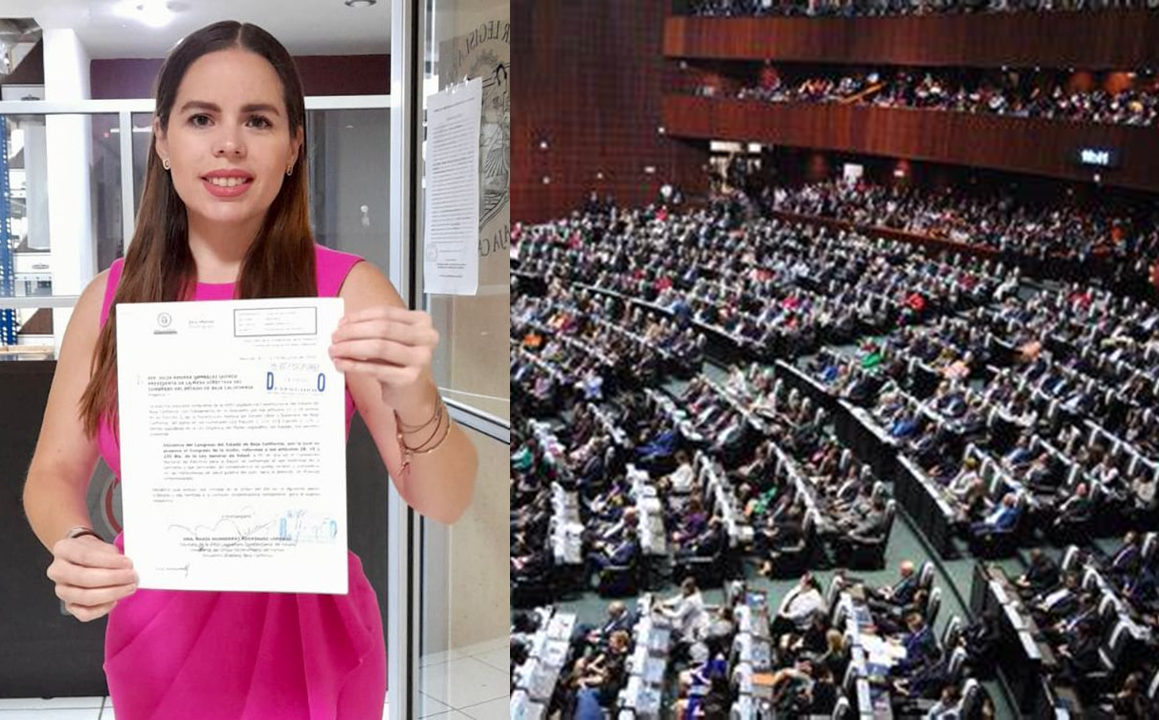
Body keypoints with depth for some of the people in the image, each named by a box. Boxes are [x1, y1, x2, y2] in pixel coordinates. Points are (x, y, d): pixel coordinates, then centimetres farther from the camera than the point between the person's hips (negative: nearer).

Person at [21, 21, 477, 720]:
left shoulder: (346, 288, -14)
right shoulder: (110, 296, -4)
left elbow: (444, 501, -17)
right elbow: (54, 474, 0)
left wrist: (415, 405, -38)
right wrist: (73, 546, -22)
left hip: (304, 639, -2)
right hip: (154, 634, 3)